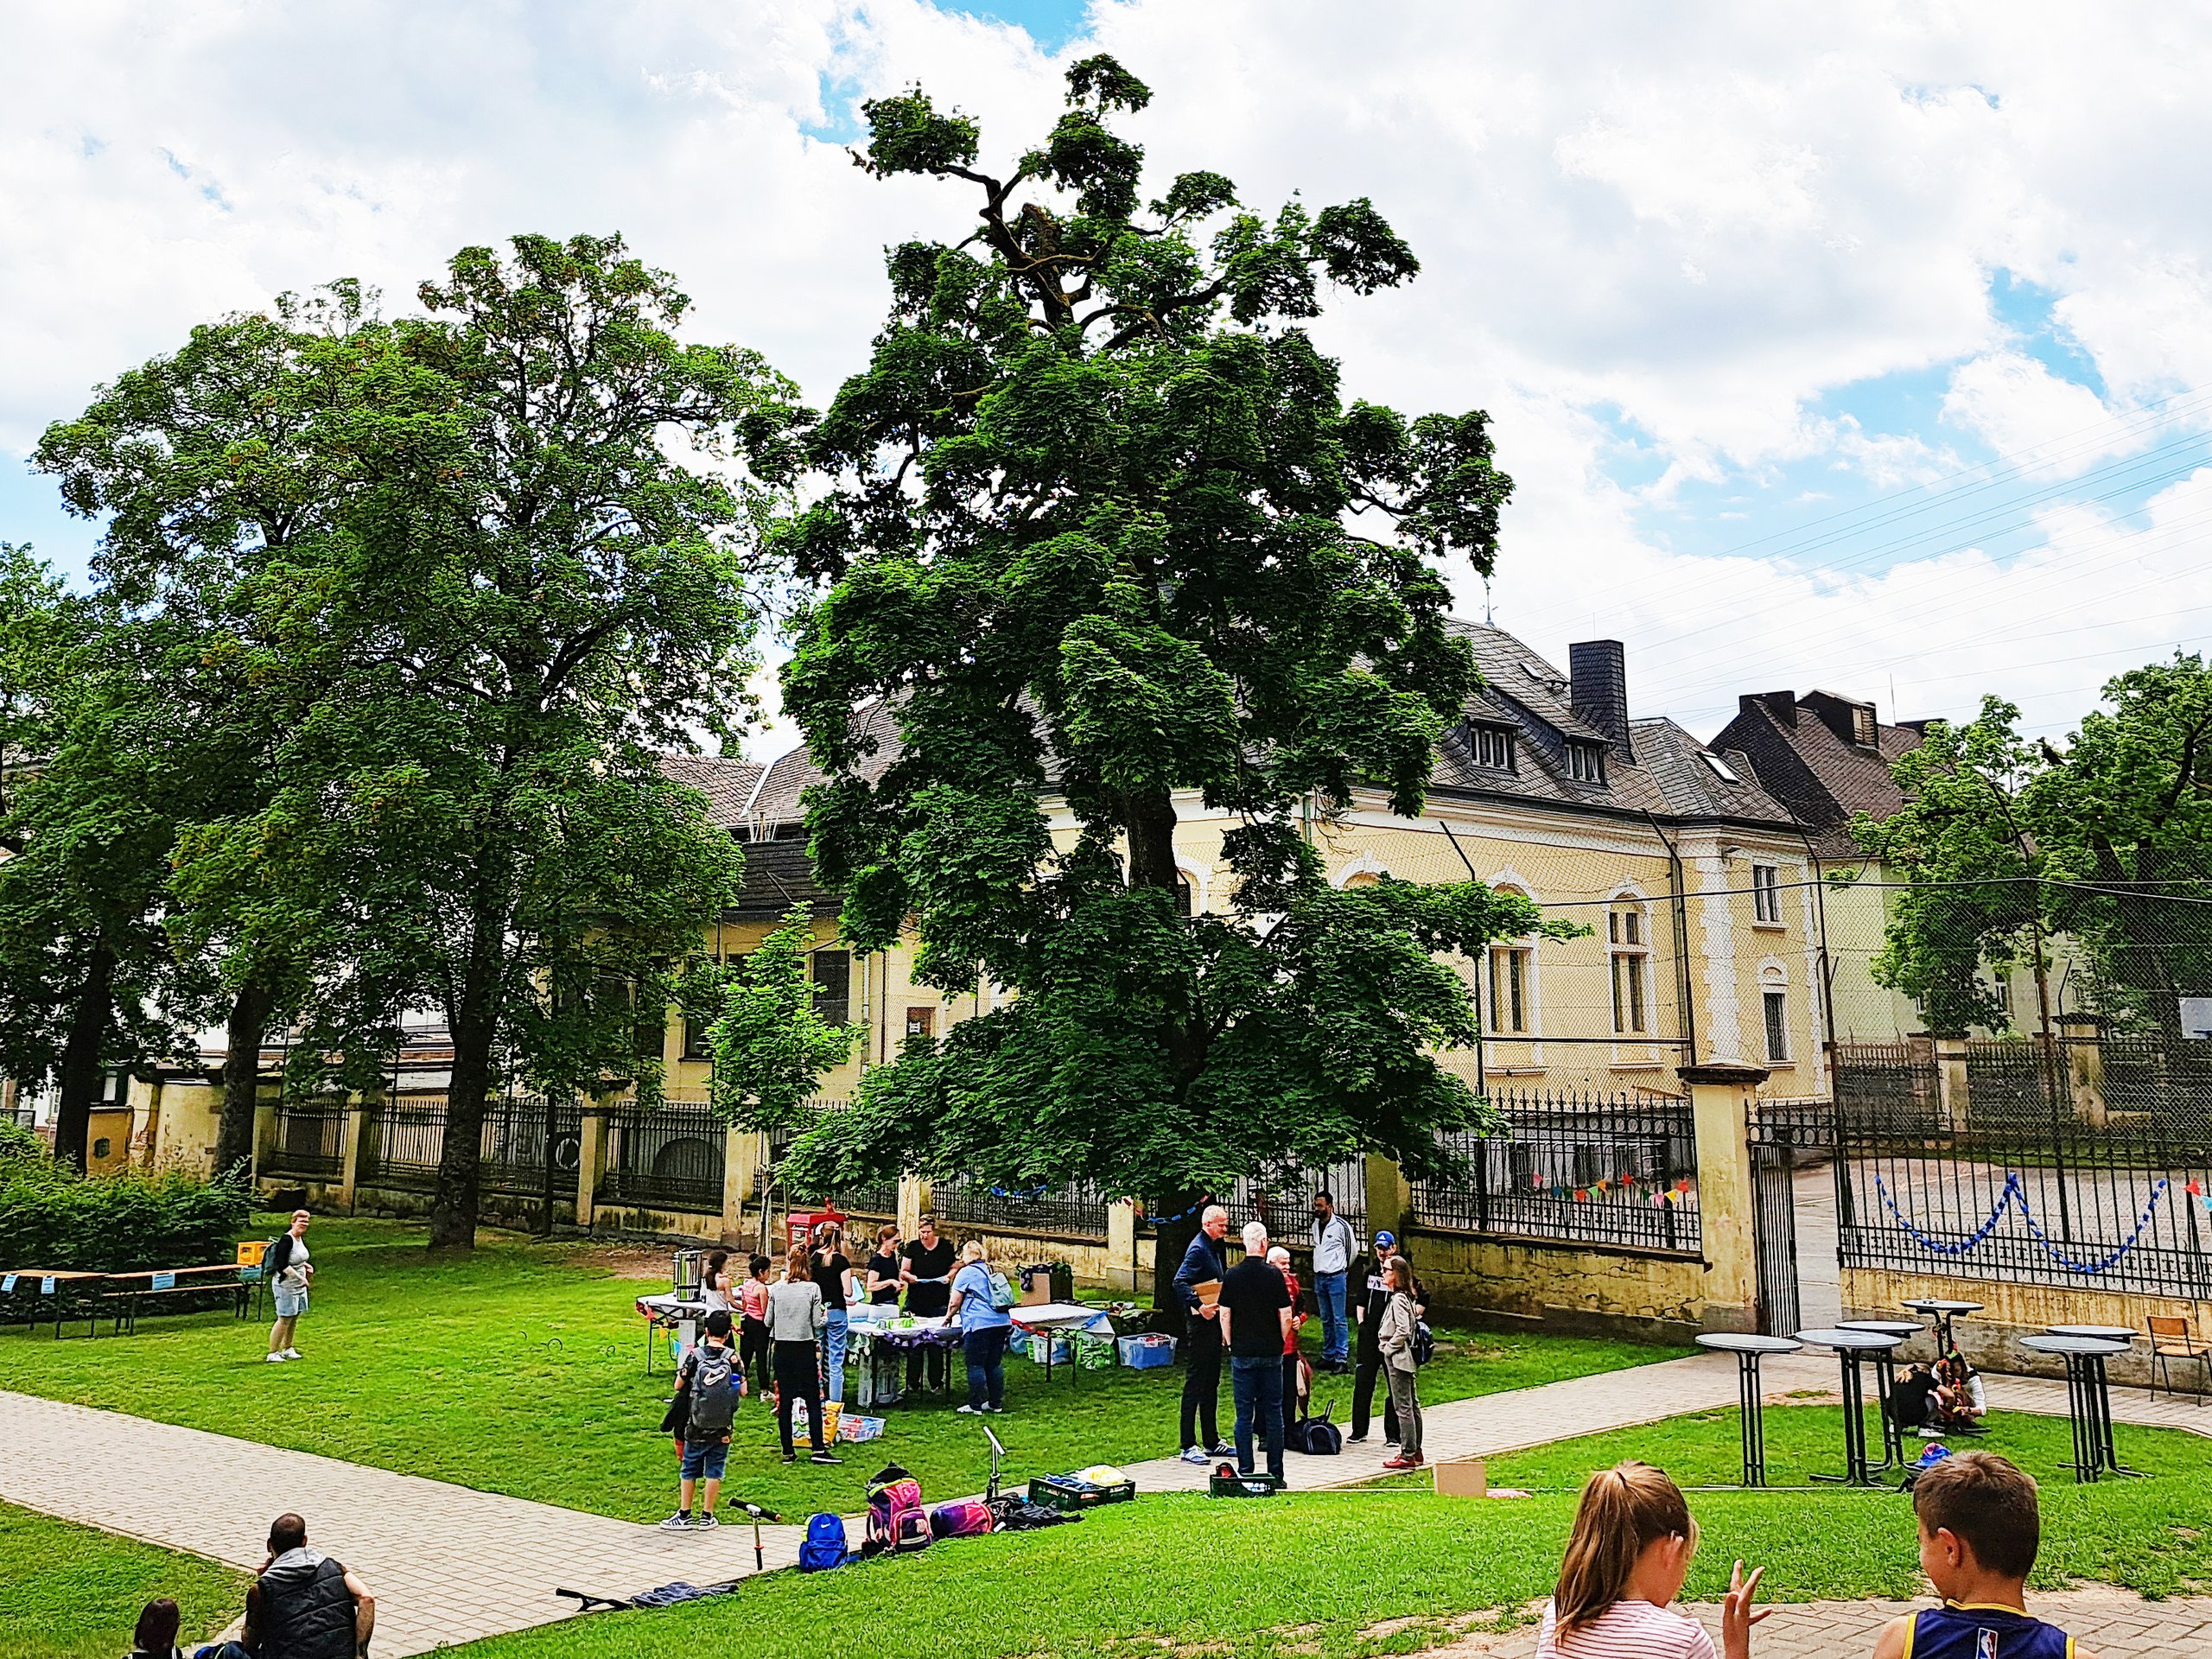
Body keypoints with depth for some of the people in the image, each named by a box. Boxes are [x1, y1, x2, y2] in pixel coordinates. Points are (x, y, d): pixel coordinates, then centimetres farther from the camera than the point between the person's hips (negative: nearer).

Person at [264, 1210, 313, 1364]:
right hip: (285, 1286, -9)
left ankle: (287, 1349, 28)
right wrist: (300, 1277, -26)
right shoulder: (286, 1240, -20)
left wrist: (307, 1266, 6)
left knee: (294, 1319, 15)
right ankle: (273, 1353, 6)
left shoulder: (301, 1239, 8)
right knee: (284, 1319, -5)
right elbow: (282, 1265, -25)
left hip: (299, 1286, 9)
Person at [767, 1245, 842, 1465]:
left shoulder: (775, 1289, -2)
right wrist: (825, 1315, 14)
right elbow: (817, 1323, -7)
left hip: (781, 1348, 2)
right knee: (813, 1400, 5)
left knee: (784, 1401, 7)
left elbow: (768, 1321, 3)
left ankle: (788, 1452, 10)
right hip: (805, 1349, -2)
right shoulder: (812, 1289, -8)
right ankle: (818, 1449, 2)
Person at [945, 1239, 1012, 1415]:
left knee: (976, 1365, -1)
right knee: (995, 1364, 12)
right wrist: (960, 1311, 36)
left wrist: (948, 1316, 19)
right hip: (1002, 1322, 7)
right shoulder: (990, 1271, 19)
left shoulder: (966, 1272, -2)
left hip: (979, 1325, -7)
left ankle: (976, 1405, 1)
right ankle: (996, 1403, 16)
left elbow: (954, 1303, -1)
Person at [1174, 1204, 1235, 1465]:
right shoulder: (1198, 1249, -15)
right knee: (1195, 1383, -5)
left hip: (1213, 1320, 10)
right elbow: (1180, 1282, -25)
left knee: (1211, 1383, 15)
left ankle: (1212, 1442, 23)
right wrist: (1198, 1306, -33)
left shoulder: (1216, 1248, 14)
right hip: (1199, 1324, -10)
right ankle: (1188, 1446, 0)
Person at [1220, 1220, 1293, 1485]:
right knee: (1273, 1412, 7)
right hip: (1271, 1354, -1)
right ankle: (1276, 1474, 10)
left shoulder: (1231, 1275, -4)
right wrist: (1280, 1343, 11)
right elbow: (1285, 1317, -4)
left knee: (1244, 1414, 5)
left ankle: (1245, 1473, 6)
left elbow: (1224, 1315, -1)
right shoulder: (1274, 1275, -7)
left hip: (1242, 1354, 1)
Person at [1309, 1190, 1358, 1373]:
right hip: (1319, 1277, 7)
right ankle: (1328, 1357, 18)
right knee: (1326, 1320, 12)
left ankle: (1342, 1359, -4)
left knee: (1339, 1320, -5)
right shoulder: (1315, 1225, 9)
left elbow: (1353, 1250, -1)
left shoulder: (1342, 1226, -11)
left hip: (1336, 1277, -7)